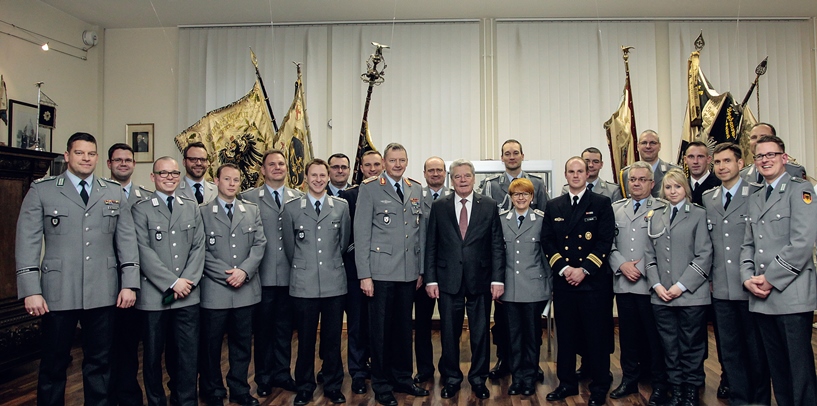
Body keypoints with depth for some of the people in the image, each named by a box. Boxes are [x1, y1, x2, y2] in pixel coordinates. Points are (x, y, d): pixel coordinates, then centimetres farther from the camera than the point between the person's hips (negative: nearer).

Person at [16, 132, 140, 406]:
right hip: (58, 292, -2)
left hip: (103, 293, 2)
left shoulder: (115, 193, 9)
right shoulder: (42, 190, 3)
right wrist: (31, 291, -8)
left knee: (100, 363, 11)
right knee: (53, 365, 9)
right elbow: (27, 242, -1)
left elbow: (127, 240, 7)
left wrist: (129, 283, 0)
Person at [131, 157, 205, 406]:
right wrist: (172, 282, -12)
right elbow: (143, 251, -7)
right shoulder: (141, 209, 1)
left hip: (188, 295, 3)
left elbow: (198, 247, 7)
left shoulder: (192, 208, 13)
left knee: (189, 354, 4)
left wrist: (188, 280, -7)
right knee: (153, 355, 9)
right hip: (154, 296, -2)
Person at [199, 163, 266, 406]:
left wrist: (244, 270, -11)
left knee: (242, 343, 11)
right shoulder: (202, 212, 1)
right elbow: (201, 250, -5)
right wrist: (227, 275, -12)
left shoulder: (252, 211, 11)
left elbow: (259, 244, 3)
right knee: (211, 344, 8)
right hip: (215, 289, -3)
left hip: (246, 289, 3)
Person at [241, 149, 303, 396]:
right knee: (263, 328, 9)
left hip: (290, 275, 2)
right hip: (263, 275, -2)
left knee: (285, 328, 12)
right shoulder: (249, 197, 1)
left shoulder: (298, 198, 7)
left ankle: (282, 374, 27)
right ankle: (264, 378, 24)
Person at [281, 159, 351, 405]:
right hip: (303, 285, -1)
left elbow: (344, 242, 11)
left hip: (334, 283, 1)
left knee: (332, 339, 10)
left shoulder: (341, 207, 4)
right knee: (305, 340, 8)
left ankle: (333, 386, 26)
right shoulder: (291, 208, 2)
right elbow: (289, 247, 9)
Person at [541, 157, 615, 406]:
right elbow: (547, 241, 5)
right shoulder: (553, 206, 10)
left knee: (597, 335, 4)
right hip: (563, 280, 3)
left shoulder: (602, 204, 2)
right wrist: (563, 268, -8)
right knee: (565, 334, 9)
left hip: (594, 280, -3)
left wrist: (584, 269, -13)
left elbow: (605, 241, -6)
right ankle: (567, 383, 23)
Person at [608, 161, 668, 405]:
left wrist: (644, 269, -12)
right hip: (623, 282, 4)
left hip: (650, 283, -4)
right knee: (628, 333, 13)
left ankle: (659, 384, 19)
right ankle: (629, 379, 25)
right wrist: (622, 265, -6)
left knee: (654, 335, 5)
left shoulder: (663, 209, 0)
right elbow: (609, 243, 8)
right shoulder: (616, 208, 12)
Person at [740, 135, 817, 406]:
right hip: (761, 297, 6)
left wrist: (770, 279, -13)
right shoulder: (755, 199, 18)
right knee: (776, 366, 13)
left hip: (791, 295, -6)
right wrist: (748, 278, 0)